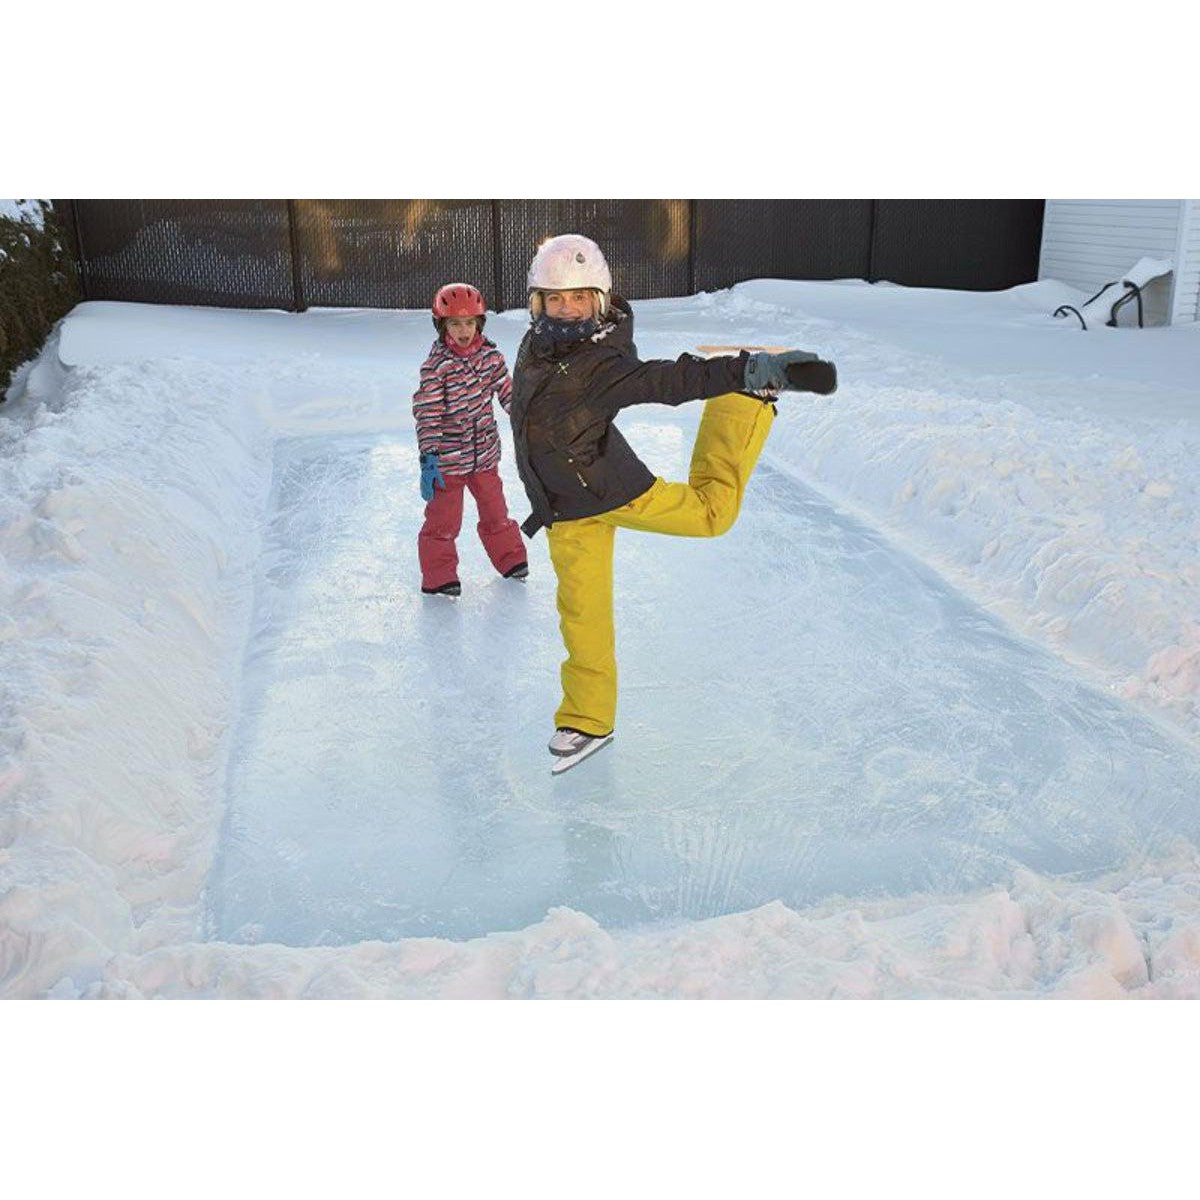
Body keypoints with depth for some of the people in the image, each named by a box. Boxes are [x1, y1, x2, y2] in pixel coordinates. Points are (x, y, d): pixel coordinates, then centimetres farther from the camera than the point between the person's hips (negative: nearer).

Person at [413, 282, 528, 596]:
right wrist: (428, 459, -25)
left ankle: (510, 559, 38)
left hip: (485, 452, 5)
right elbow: (426, 413, -20)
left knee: (494, 510, 19)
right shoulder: (436, 365, -17)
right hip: (448, 458, -5)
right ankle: (438, 577, 18)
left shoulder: (489, 354, -2)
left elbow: (507, 390, 10)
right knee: (443, 520, 4)